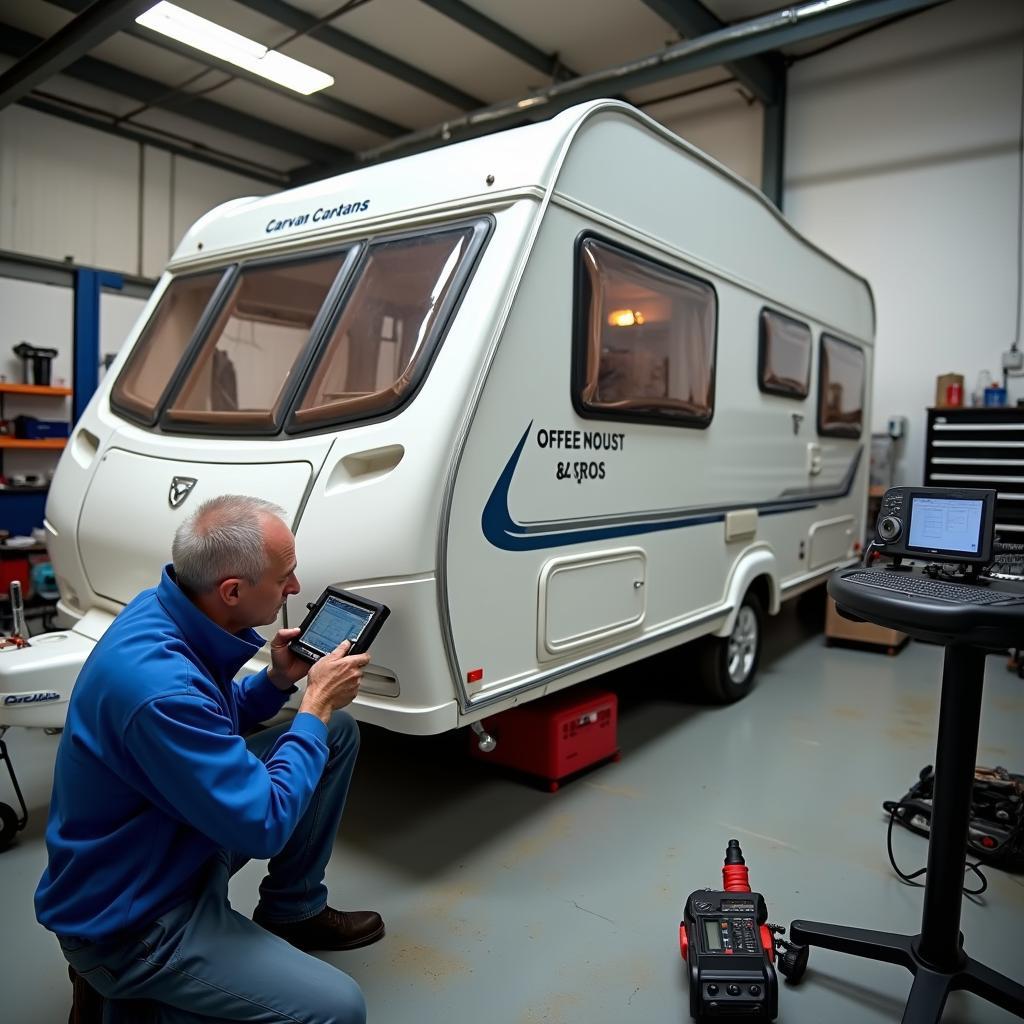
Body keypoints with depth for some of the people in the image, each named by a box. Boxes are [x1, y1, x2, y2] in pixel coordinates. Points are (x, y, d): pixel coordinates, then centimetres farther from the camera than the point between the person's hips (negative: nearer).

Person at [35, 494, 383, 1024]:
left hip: (181, 838, 9)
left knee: (337, 731, 5)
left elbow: (215, 719, 12)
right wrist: (317, 703, -18)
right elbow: (265, 825, -28)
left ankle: (293, 910, 18)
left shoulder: (166, 608, -7)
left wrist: (278, 679, -6)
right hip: (127, 917, -9)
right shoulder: (158, 684, -36)